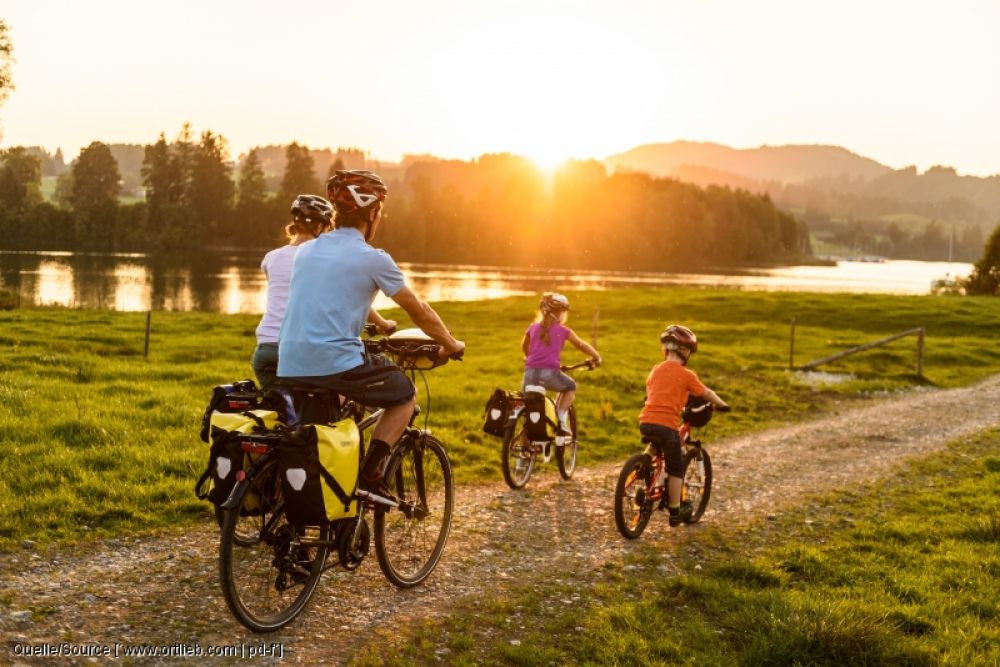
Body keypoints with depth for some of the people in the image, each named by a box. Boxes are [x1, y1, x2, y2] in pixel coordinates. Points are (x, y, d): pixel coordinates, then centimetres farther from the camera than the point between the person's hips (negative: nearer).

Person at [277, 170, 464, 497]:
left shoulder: (305, 251, 16)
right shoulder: (373, 259, -3)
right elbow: (419, 311, 7)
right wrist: (451, 344, 24)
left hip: (289, 371, 7)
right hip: (337, 366, -7)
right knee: (406, 395, 15)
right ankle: (369, 471, 1)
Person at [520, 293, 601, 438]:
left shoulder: (533, 328, 17)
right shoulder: (563, 330, 7)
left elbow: (524, 346, 33)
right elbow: (581, 345, 17)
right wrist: (596, 357, 32)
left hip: (530, 372, 3)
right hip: (549, 373, -3)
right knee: (570, 387, 24)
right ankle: (561, 420, 11)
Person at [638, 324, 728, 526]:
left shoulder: (656, 369, 15)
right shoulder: (686, 374, 1)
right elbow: (706, 393, 12)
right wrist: (721, 404, 30)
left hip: (645, 422, 5)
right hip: (666, 424, -5)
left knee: (657, 456, 30)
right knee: (676, 467, 10)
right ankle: (675, 511, 14)